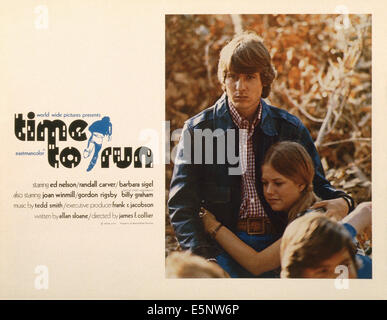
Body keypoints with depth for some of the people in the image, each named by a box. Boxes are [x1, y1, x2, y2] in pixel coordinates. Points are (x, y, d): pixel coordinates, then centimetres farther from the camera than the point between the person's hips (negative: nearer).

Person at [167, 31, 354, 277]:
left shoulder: (290, 128, 9)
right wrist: (204, 257, -16)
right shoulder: (197, 129, 3)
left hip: (278, 245, 2)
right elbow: (181, 204, -2)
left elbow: (317, 185, 17)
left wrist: (342, 202, -7)